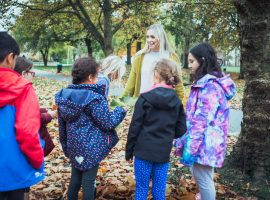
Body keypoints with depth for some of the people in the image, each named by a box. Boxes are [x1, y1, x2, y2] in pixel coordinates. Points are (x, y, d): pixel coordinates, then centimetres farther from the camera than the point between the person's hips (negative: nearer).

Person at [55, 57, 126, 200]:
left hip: (74, 147, 7)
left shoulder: (65, 95, 2)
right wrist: (120, 111, 1)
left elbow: (62, 125, 10)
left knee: (75, 178, 20)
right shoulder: (94, 98, -20)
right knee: (88, 182, 5)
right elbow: (107, 123, -15)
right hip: (91, 148, -6)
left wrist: (65, 144, 21)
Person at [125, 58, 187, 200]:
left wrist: (129, 150, 2)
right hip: (164, 152, 3)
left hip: (144, 151, -3)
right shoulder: (177, 101, 2)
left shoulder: (145, 98, -10)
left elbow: (135, 127, -8)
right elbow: (181, 130, 6)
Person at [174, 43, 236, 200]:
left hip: (204, 142, -10)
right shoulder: (210, 83, 13)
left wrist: (191, 147, -22)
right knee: (203, 176, 21)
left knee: (203, 178, 2)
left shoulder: (209, 86, -20)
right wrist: (185, 141, 20)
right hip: (206, 141, 10)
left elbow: (201, 120, -24)